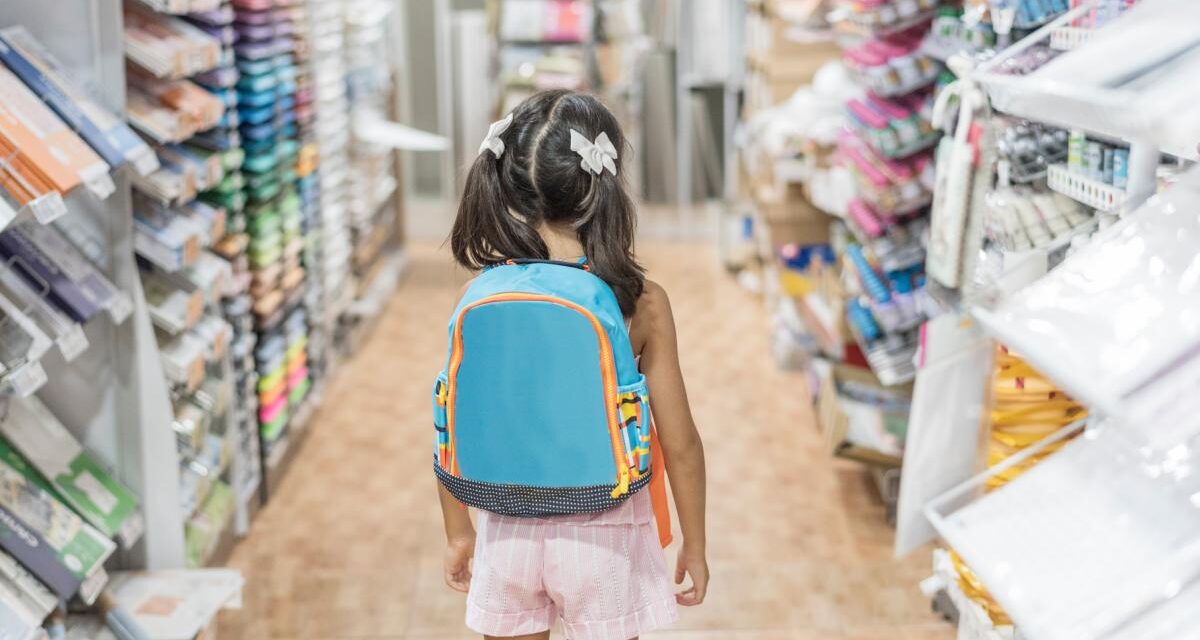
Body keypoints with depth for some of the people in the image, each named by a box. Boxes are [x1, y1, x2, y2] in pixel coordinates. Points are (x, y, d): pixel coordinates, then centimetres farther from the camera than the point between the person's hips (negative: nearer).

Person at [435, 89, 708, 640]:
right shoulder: (641, 304, -15)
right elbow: (680, 444, -10)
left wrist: (458, 533, 12)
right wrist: (694, 544, 5)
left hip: (509, 530, 2)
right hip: (603, 533, -2)